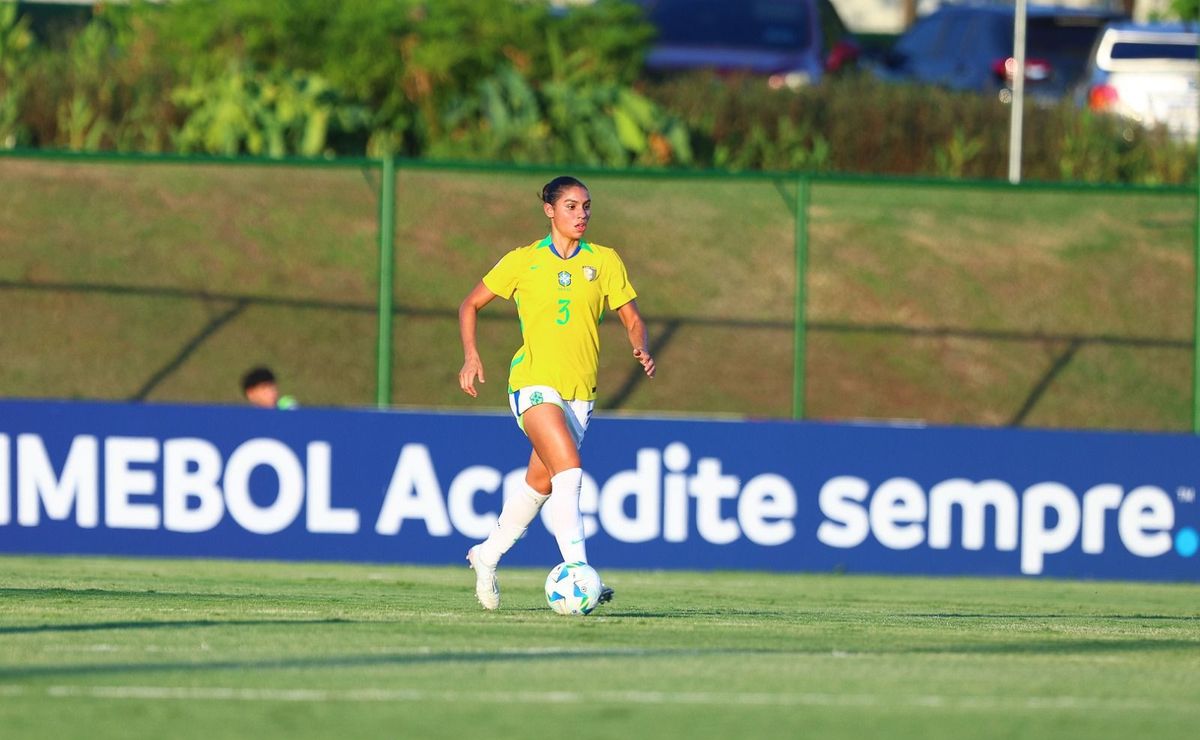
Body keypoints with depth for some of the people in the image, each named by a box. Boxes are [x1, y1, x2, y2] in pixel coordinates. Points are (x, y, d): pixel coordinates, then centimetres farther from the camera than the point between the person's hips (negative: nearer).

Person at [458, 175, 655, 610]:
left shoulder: (604, 261, 7)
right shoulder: (522, 262, 2)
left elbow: (632, 320, 10)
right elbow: (471, 305, 11)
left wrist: (641, 348, -12)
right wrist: (471, 355, -3)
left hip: (580, 391, 4)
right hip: (534, 381, -4)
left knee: (540, 486, 12)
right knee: (569, 471, -24)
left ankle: (487, 556, 35)